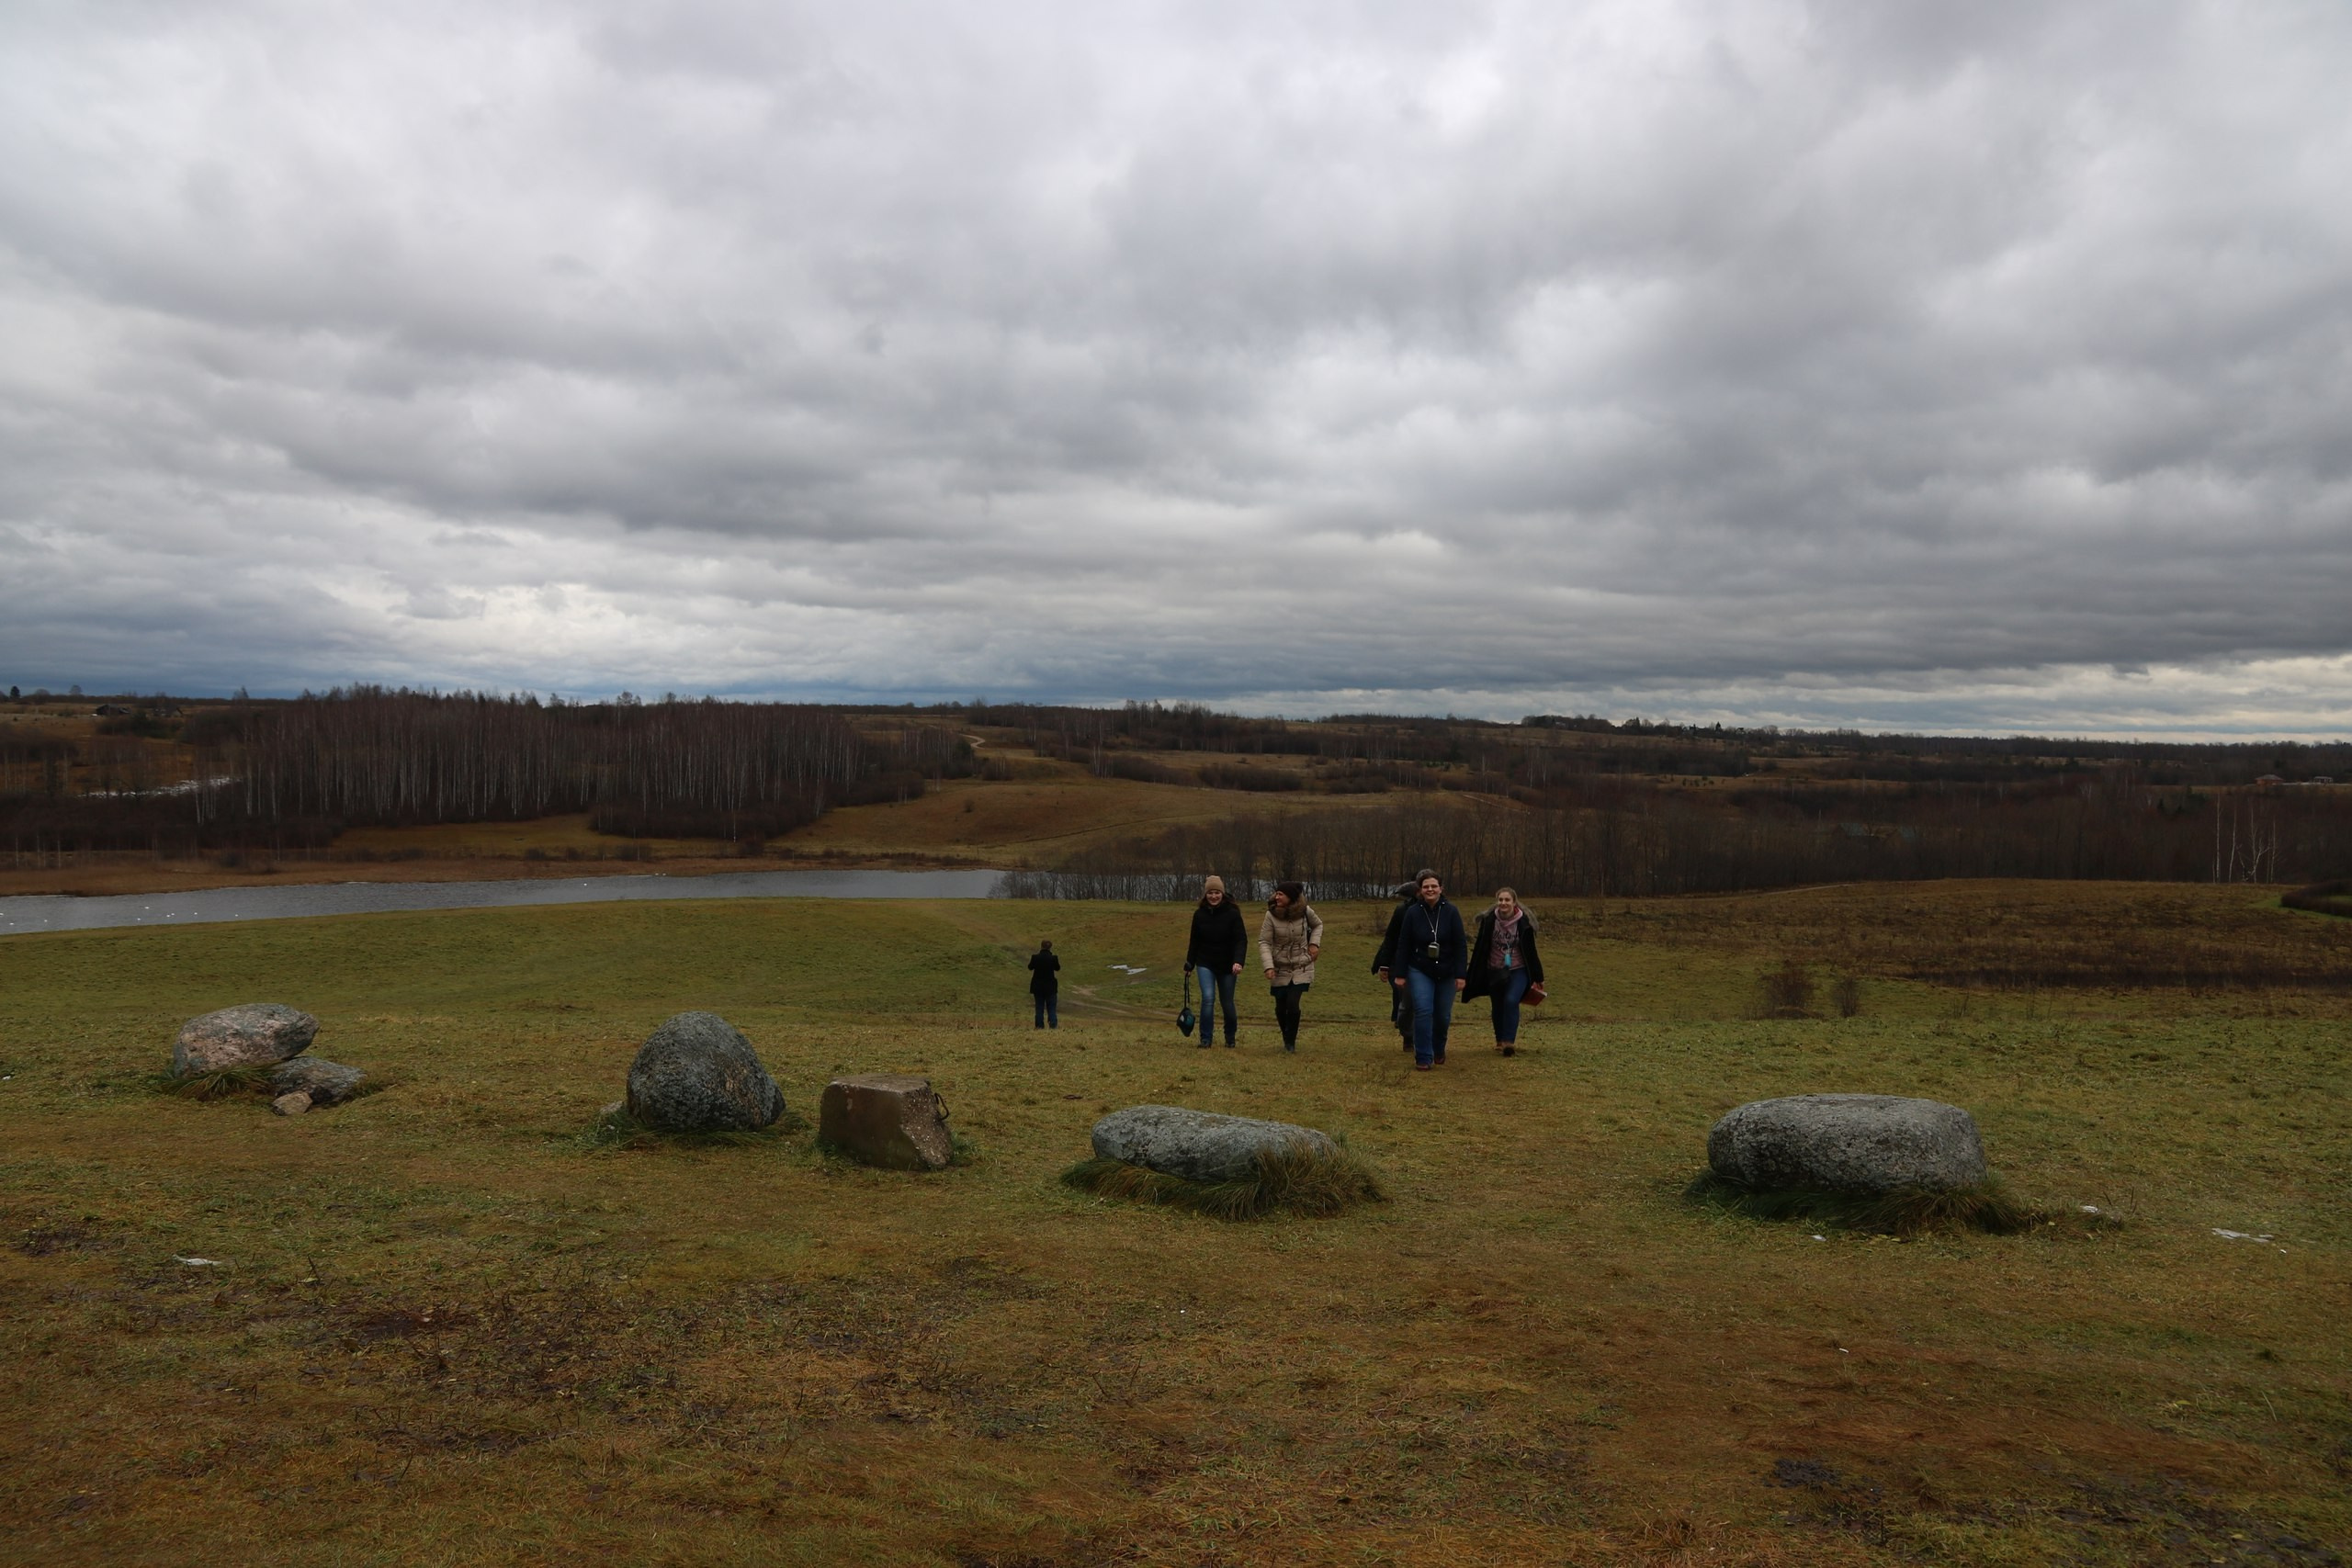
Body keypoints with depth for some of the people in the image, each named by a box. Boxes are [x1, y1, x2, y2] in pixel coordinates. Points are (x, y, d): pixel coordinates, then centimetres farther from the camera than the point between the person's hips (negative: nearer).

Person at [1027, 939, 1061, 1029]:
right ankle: (1053, 1025, -4)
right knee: (1051, 1008, 6)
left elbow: (1030, 967, 5)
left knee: (1039, 1008, 10)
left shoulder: (1035, 957, -10)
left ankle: (1040, 1026, 10)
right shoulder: (1053, 958, -13)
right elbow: (1057, 968, 4)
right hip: (1050, 987, -1)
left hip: (1038, 986, 1)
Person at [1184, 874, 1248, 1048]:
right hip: (1205, 964, 1)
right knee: (1208, 998, -15)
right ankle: (1205, 1039, -4)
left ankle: (1230, 1038, 31)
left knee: (1227, 1003, 9)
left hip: (1226, 965, -1)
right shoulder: (1200, 914, -1)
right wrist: (1190, 963, 9)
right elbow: (1194, 941, 9)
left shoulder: (1232, 913, -10)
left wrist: (1238, 961, -27)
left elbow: (1241, 940, -14)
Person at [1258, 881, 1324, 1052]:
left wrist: (1314, 943, -2)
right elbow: (1264, 942, -12)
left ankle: (1291, 1042, 4)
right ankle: (1287, 1037, 34)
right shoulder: (1271, 915, -12)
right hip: (1280, 969, 1)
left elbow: (1318, 925, 13)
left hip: (1301, 968, -1)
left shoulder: (1305, 911, -9)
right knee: (1281, 1007, 7)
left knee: (1293, 1004, -15)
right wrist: (1268, 966, -22)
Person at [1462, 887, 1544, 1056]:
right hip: (1495, 972, 2)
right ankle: (1500, 1040, 30)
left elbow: (1531, 950, 0)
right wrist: (1472, 977, 1)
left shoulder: (1524, 922, -9)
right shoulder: (1489, 920, -7)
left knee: (1511, 1001, -21)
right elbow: (1479, 949, -1)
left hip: (1518, 971, -2)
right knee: (1498, 1007, 9)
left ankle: (1509, 1042, -18)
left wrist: (1538, 977, 6)